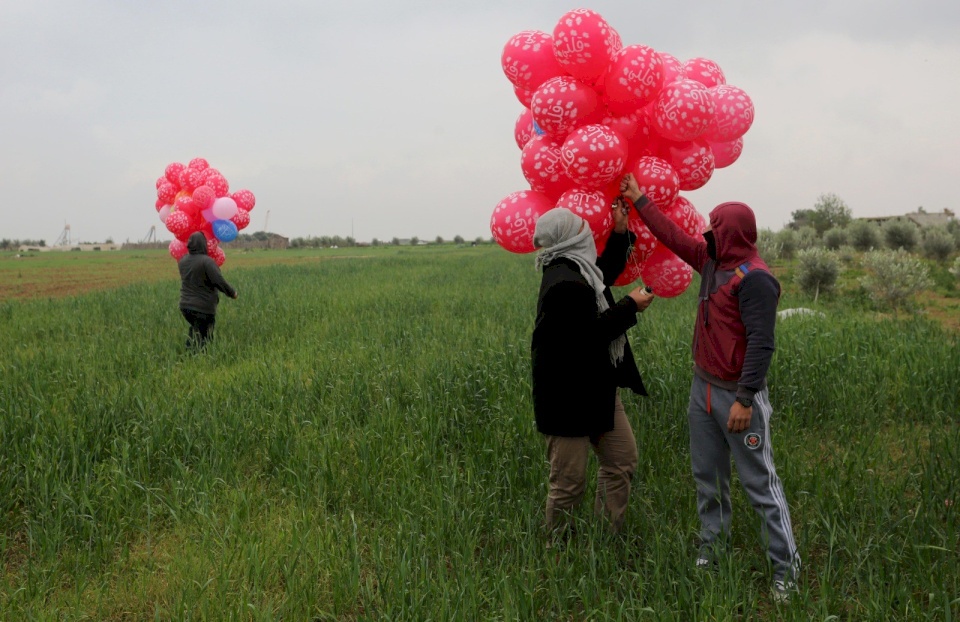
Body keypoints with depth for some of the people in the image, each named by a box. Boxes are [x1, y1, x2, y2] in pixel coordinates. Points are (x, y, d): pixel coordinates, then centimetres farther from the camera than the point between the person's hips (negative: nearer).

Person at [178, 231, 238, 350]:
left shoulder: (182, 261, 5)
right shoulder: (206, 261, -18)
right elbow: (219, 281, -19)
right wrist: (232, 293, -3)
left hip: (185, 306, 7)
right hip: (203, 308, -7)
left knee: (195, 331, 25)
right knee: (202, 340, 1)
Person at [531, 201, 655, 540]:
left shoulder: (575, 268, 7)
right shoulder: (565, 283, -25)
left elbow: (605, 274, 28)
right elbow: (590, 334, -25)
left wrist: (620, 232, 21)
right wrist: (630, 306, -14)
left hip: (596, 388, 11)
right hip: (569, 397, -11)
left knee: (623, 461, 16)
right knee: (569, 482, 2)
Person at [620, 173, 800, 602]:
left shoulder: (754, 278, -18)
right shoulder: (712, 261, 8)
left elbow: (761, 343, -22)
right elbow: (673, 236, 21)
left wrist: (745, 400, -25)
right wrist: (639, 201, 27)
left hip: (737, 395, -9)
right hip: (703, 388, 9)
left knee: (759, 481, -4)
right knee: (707, 475, 15)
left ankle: (786, 569, 3)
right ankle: (711, 546, 28)